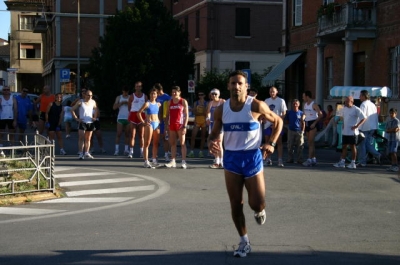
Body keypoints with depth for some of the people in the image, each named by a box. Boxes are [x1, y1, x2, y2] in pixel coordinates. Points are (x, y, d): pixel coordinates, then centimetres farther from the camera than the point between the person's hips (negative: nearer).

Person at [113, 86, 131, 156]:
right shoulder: (119, 97, 9)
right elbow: (114, 107, 1)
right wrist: (121, 103, -9)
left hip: (128, 118, 0)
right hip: (120, 118, 0)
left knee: (127, 134, 3)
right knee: (118, 134, -6)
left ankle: (126, 150, 6)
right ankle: (117, 149, -4)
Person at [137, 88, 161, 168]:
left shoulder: (158, 104, 11)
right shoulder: (147, 103, -5)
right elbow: (139, 113, -9)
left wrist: (159, 120, 9)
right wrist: (143, 122, -13)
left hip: (157, 123, 6)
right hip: (149, 124, -6)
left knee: (156, 143, 9)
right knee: (147, 143, -6)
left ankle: (154, 160, 17)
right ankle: (146, 161, -6)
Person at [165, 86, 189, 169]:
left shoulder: (183, 101, -1)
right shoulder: (170, 102, 12)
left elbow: (186, 114, -4)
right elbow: (168, 114, 15)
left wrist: (185, 126, -12)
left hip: (180, 124, -5)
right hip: (172, 125, 5)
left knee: (182, 143, -3)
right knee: (172, 143, 6)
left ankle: (184, 162, -4)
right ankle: (173, 161, 9)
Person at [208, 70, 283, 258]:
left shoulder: (256, 106, -10)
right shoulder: (221, 110, -1)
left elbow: (278, 121, 3)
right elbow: (214, 134, 9)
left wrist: (271, 144, -7)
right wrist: (211, 143, -15)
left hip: (252, 157, -3)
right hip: (231, 158, 3)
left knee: (256, 204, -2)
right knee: (235, 204, 4)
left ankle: (259, 211, 37)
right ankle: (244, 242, 19)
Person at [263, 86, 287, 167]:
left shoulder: (281, 101, -1)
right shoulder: (266, 101, 11)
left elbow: (284, 113, -4)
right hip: (268, 124, 4)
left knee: (279, 142, -5)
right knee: (267, 142, 6)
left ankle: (280, 160, -6)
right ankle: (268, 159, 14)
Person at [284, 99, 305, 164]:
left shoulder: (301, 113, 1)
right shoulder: (289, 112, 5)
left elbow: (303, 123, 4)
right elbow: (286, 120, 16)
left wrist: (303, 130, -1)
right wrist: (290, 123, 1)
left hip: (299, 131, -2)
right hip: (291, 131, 2)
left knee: (300, 146, -1)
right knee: (290, 146, 4)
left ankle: (300, 160, 5)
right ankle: (290, 159, 12)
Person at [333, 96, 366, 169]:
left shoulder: (356, 110, -12)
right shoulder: (344, 108, 12)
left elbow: (363, 118, -13)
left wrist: (357, 126, -17)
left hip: (352, 132, -7)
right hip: (345, 131, 7)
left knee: (352, 146, -1)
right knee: (344, 146, 8)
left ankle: (353, 163, 5)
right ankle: (342, 162, 12)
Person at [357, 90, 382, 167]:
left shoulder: (363, 104, -9)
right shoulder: (373, 105, 15)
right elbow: (376, 117, 17)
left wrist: (359, 128, -16)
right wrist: (375, 127, 20)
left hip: (365, 128, -8)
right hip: (373, 128, 8)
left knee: (362, 145, -1)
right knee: (369, 144, 12)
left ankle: (362, 162, 1)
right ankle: (377, 155, -7)